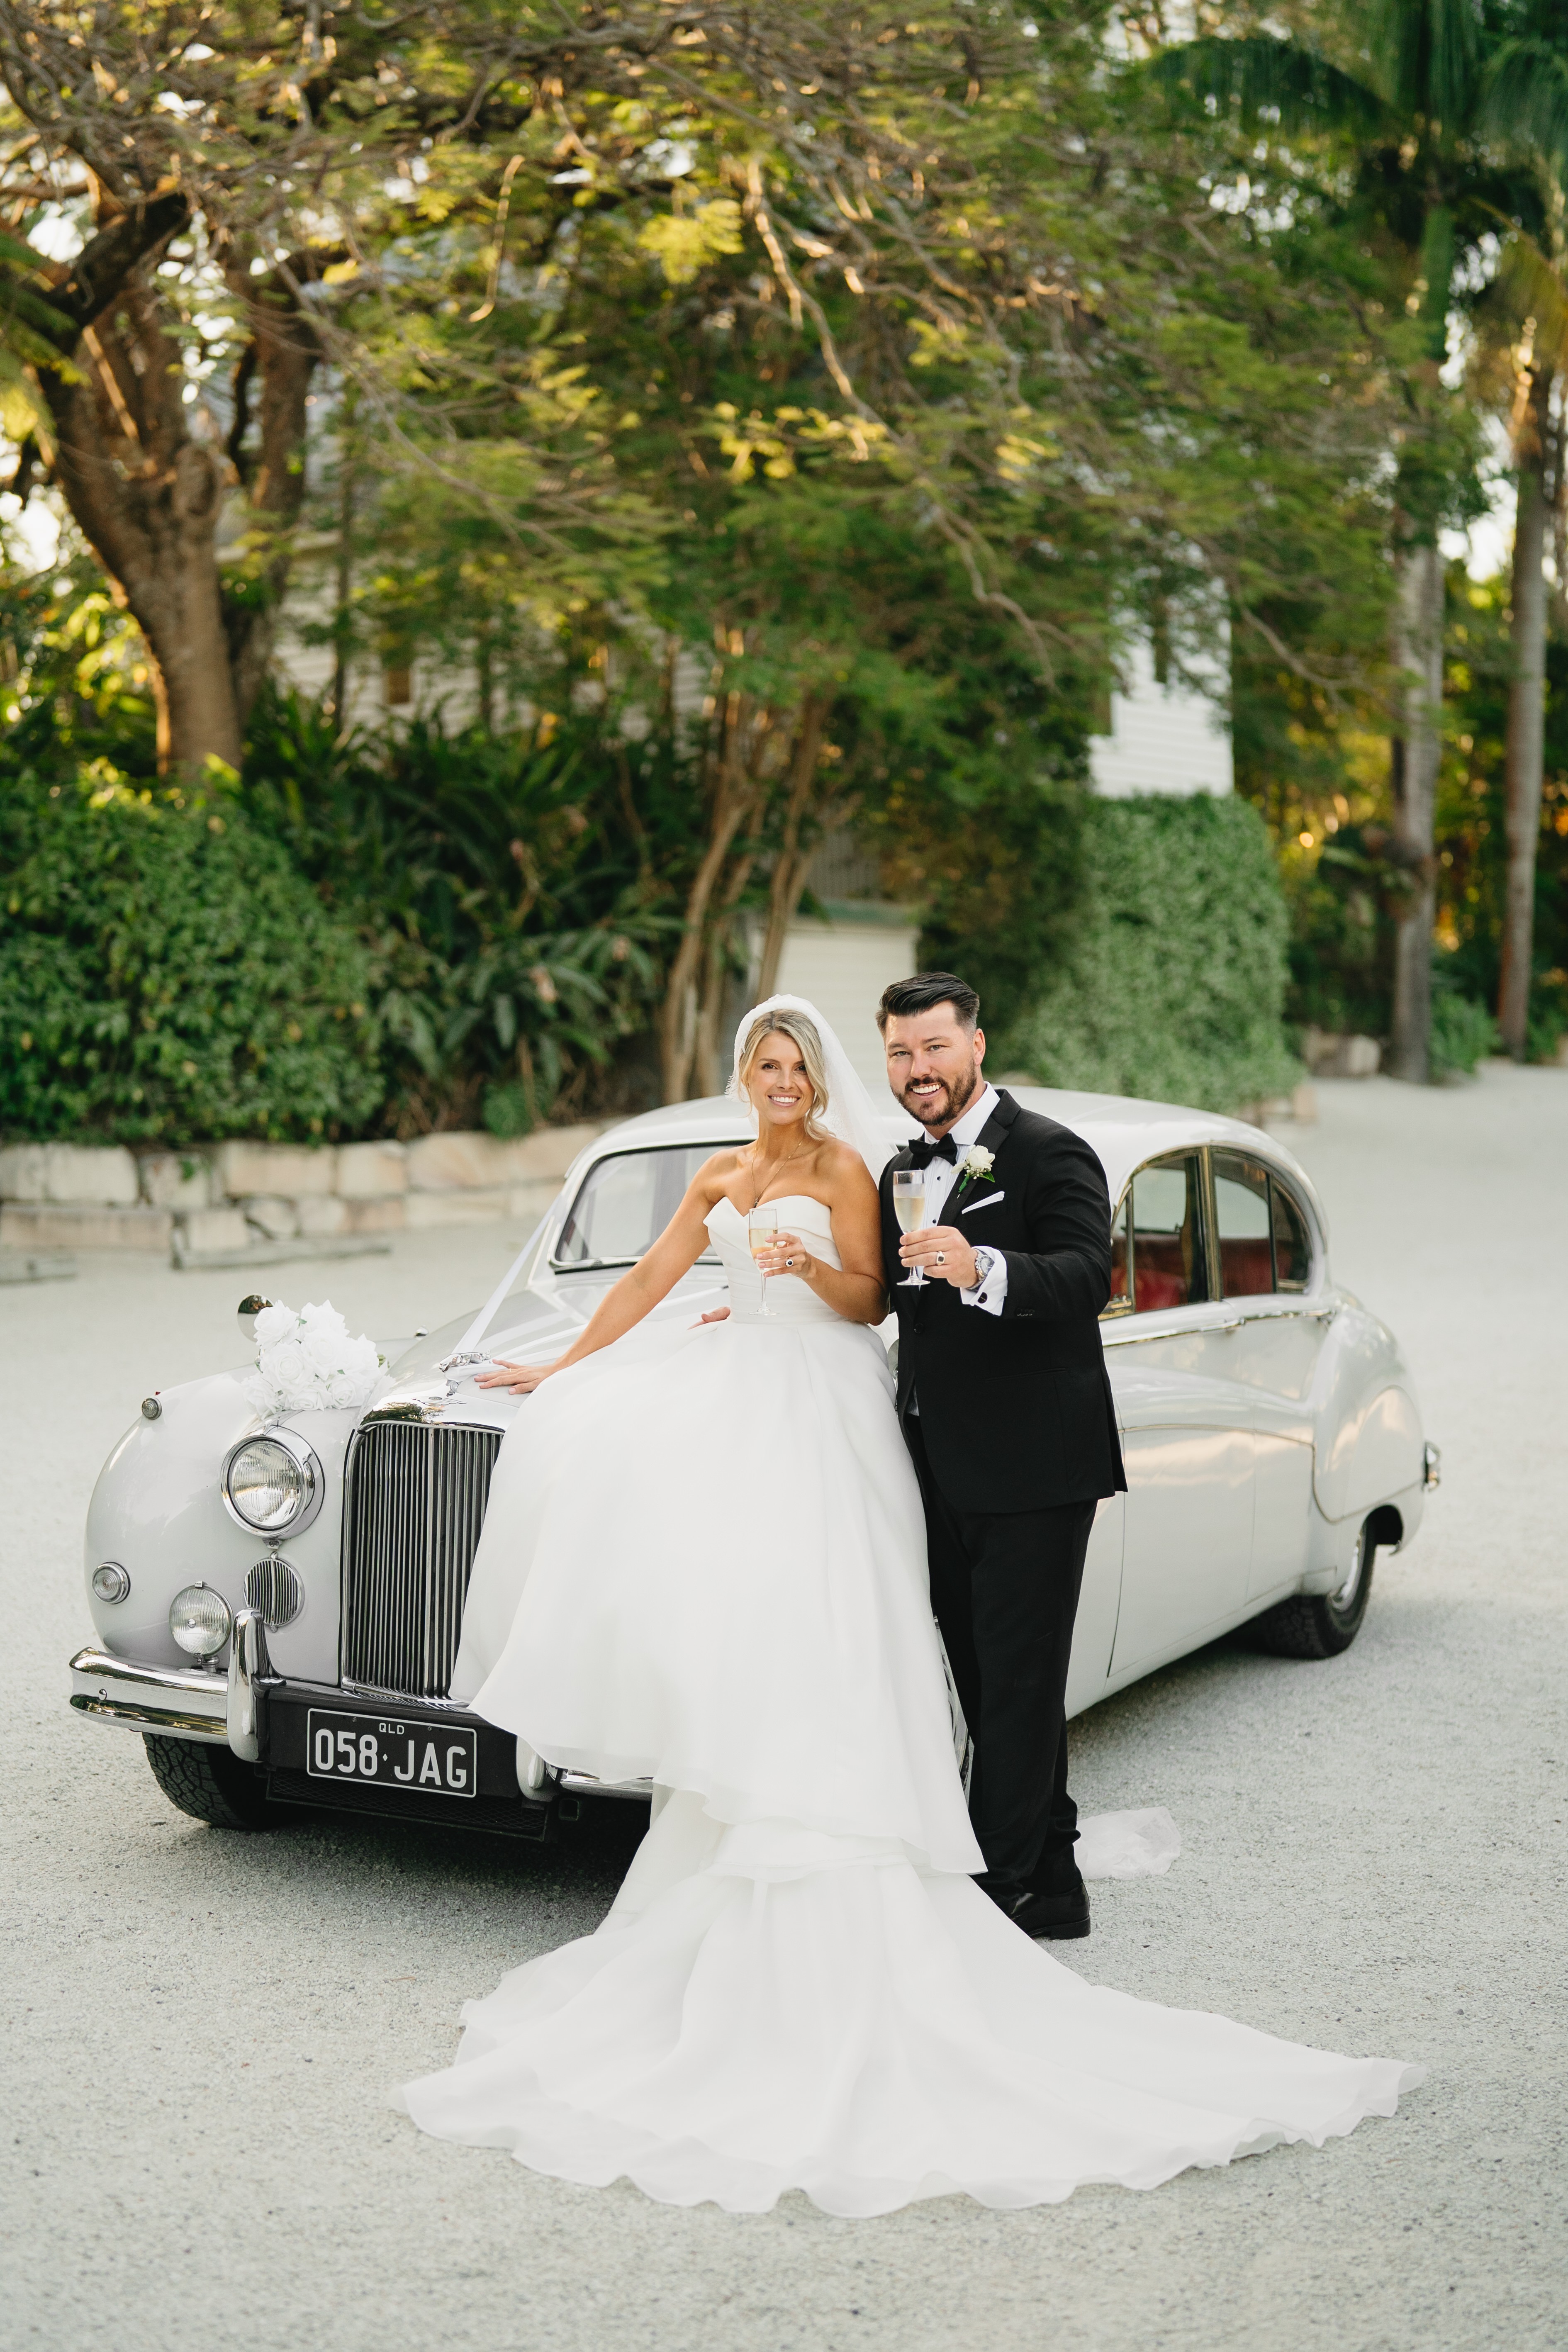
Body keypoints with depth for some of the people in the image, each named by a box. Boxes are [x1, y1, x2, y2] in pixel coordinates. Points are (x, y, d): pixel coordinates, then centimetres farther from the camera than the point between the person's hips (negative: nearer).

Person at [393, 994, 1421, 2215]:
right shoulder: (722, 1175, 16)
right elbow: (650, 1281, 18)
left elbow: (869, 1302, -1)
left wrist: (809, 1266, -20)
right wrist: (559, 1370, 16)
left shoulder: (843, 1167, 0)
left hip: (818, 1406, -7)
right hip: (738, 1387, 7)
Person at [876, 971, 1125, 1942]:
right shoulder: (906, 1170, 16)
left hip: (1034, 1469, -8)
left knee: (1017, 1686, -3)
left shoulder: (1050, 1154, -9)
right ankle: (1052, 1887, 25)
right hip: (945, 1471, 8)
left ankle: (996, 1890, 3)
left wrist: (980, 1269, -40)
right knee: (988, 1682, 13)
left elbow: (1088, 1277, -24)